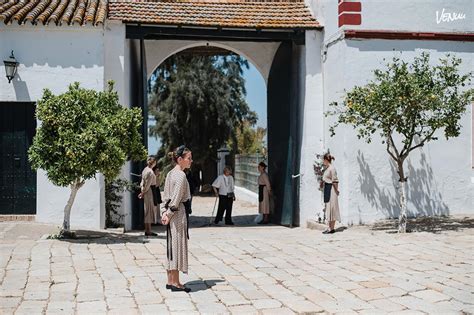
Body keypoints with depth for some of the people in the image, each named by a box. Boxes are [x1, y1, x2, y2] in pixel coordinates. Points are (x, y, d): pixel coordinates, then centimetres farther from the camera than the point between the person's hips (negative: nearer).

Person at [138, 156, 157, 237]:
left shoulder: (145, 169, 11)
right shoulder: (150, 172, -18)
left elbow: (142, 182, 13)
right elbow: (147, 185, -16)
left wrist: (142, 191, 10)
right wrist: (143, 193, -5)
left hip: (146, 192, 9)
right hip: (150, 192, -9)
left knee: (148, 211, 12)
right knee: (149, 211, -3)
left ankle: (148, 230, 17)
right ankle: (148, 231, 2)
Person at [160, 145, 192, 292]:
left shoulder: (170, 173, 13)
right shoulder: (181, 175, -15)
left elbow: (165, 196, 12)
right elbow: (176, 199, -18)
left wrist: (164, 212, 7)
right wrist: (169, 214, -10)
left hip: (171, 213, 9)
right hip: (178, 213, -9)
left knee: (172, 247, 13)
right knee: (178, 245, -2)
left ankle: (170, 281, 19)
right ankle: (175, 283, 4)